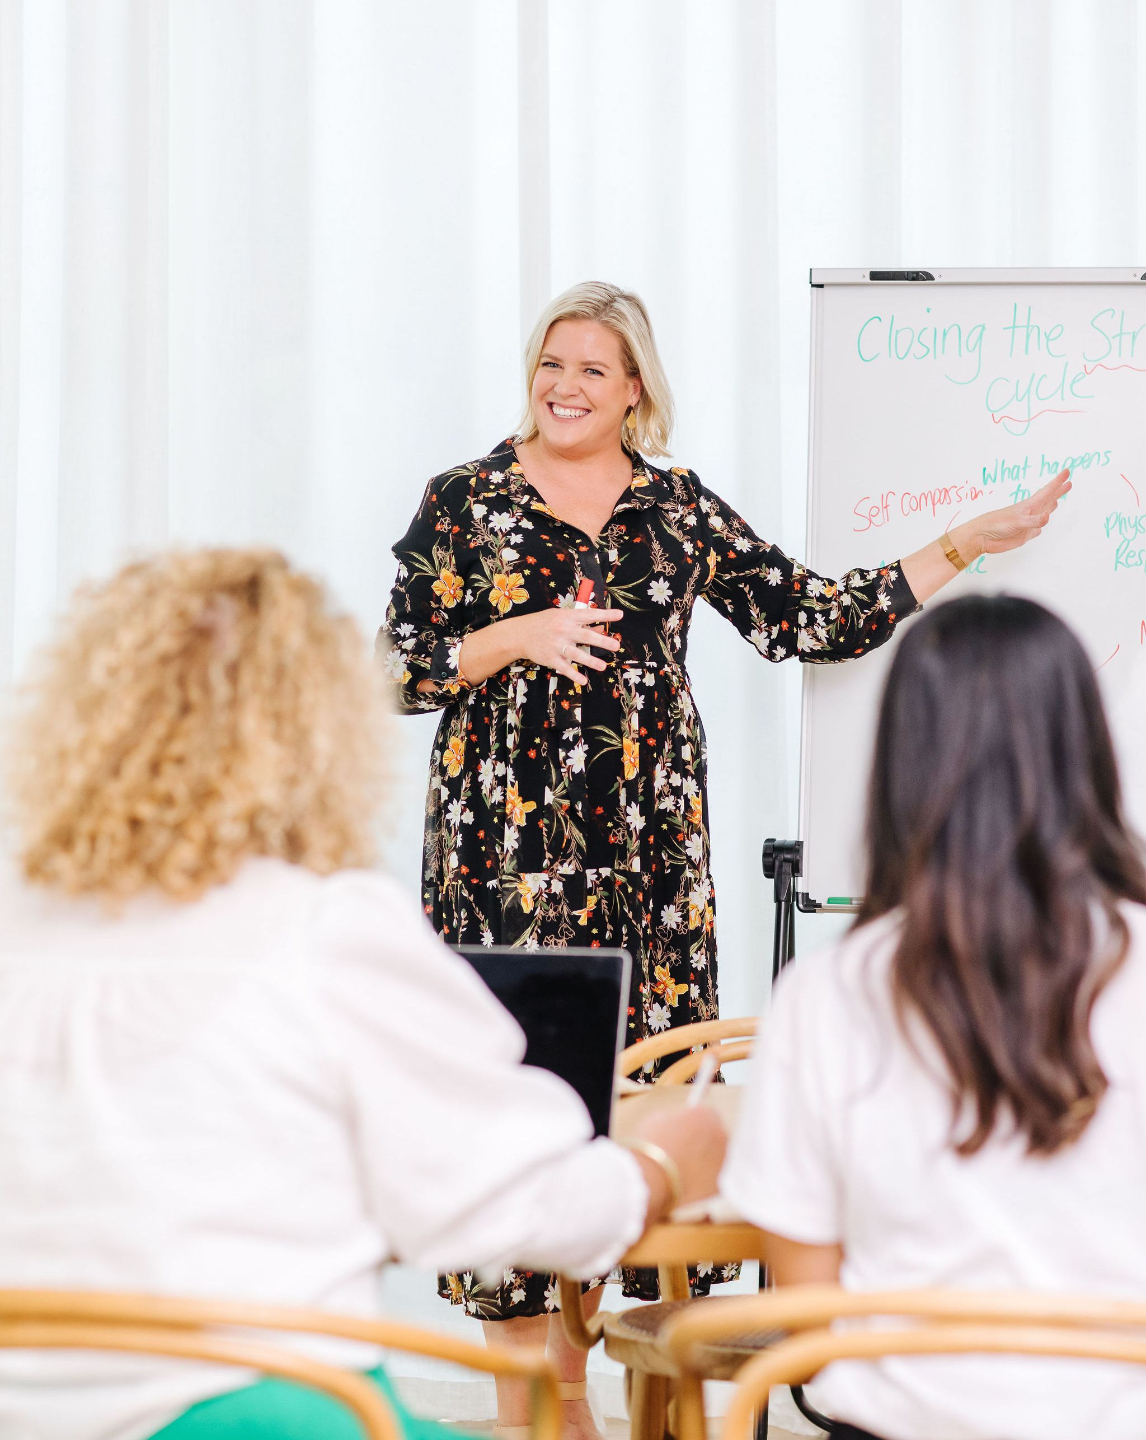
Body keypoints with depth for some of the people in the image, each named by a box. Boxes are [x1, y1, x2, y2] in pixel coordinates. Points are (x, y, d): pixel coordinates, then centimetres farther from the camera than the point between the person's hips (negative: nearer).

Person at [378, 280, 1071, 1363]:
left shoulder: (680, 509, 10)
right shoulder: (465, 502, 4)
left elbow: (809, 620, 7)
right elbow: (397, 672, 2)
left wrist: (965, 545, 5)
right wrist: (516, 638, -12)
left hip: (646, 848, 2)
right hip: (505, 847, -2)